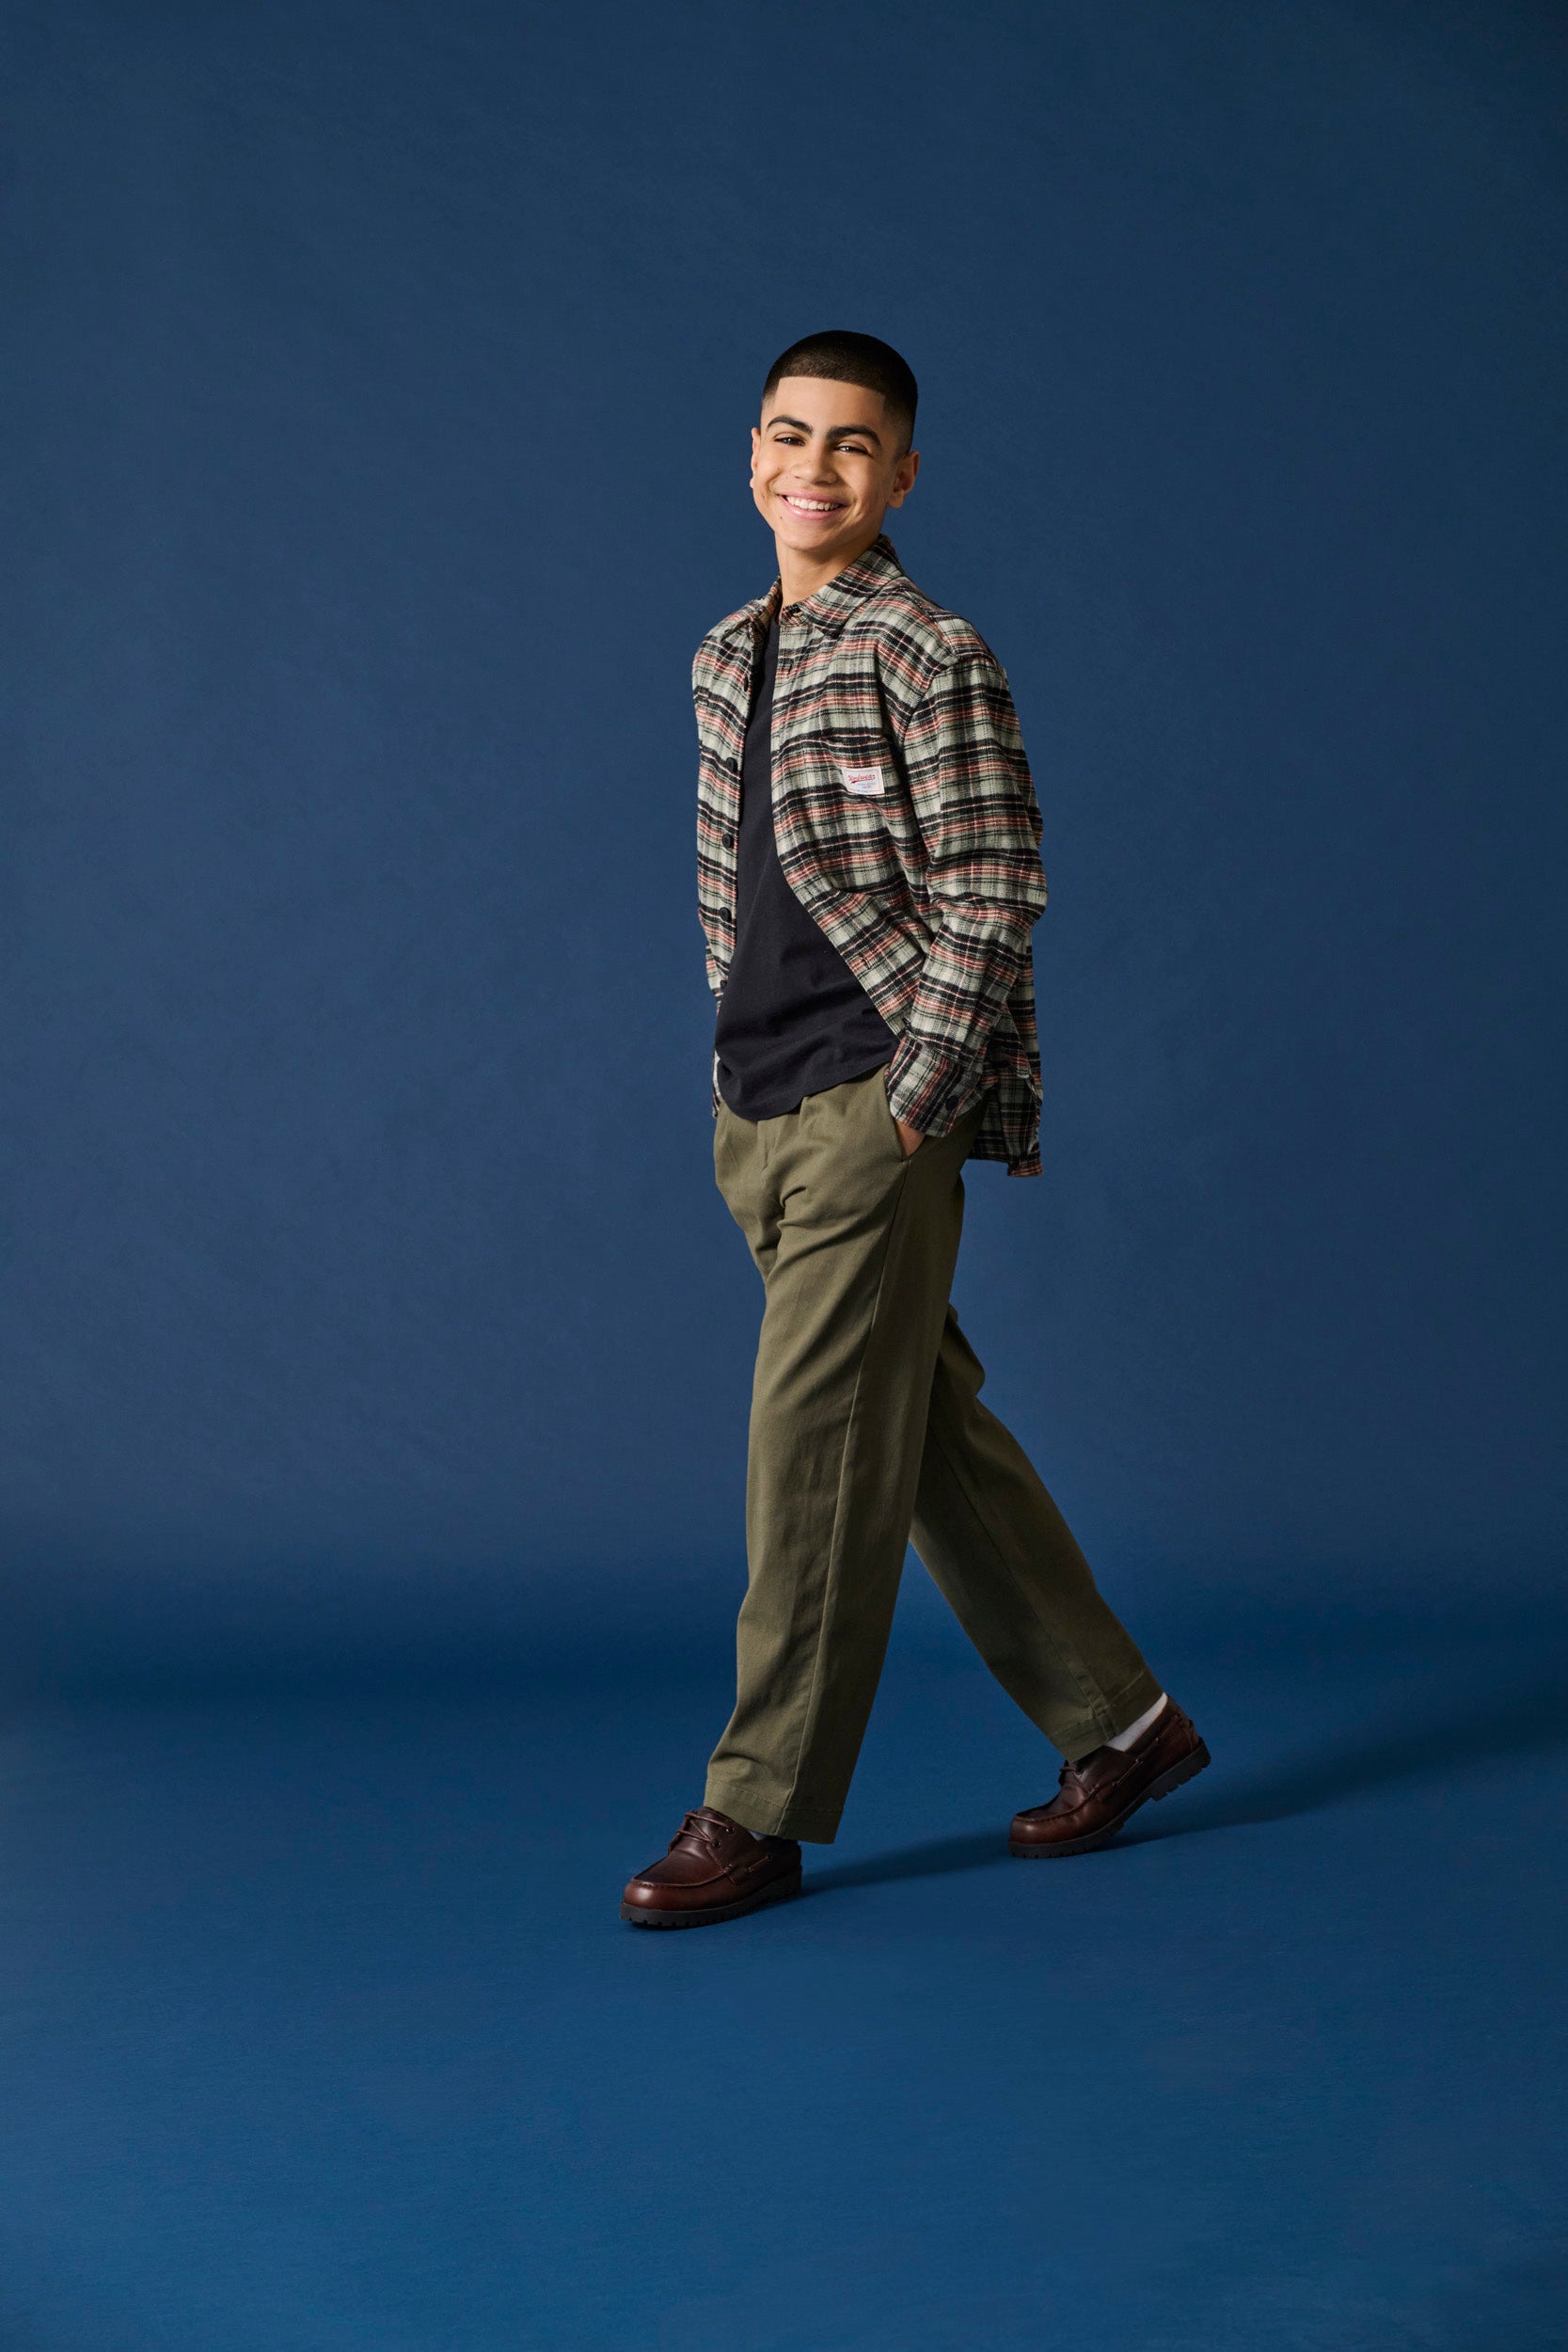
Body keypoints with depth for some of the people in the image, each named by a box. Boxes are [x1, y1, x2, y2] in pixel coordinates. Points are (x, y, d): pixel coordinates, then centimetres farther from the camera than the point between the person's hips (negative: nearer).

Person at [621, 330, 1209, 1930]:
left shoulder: (927, 656, -9)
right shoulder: (728, 658, 14)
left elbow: (993, 894, -13)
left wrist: (909, 1104, -15)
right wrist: (739, 1067, 14)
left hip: (869, 1110, -8)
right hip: (758, 1116, 8)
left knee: (817, 1452, -5)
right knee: (929, 1436, 12)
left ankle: (760, 1812, 5)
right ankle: (1117, 1722, 24)